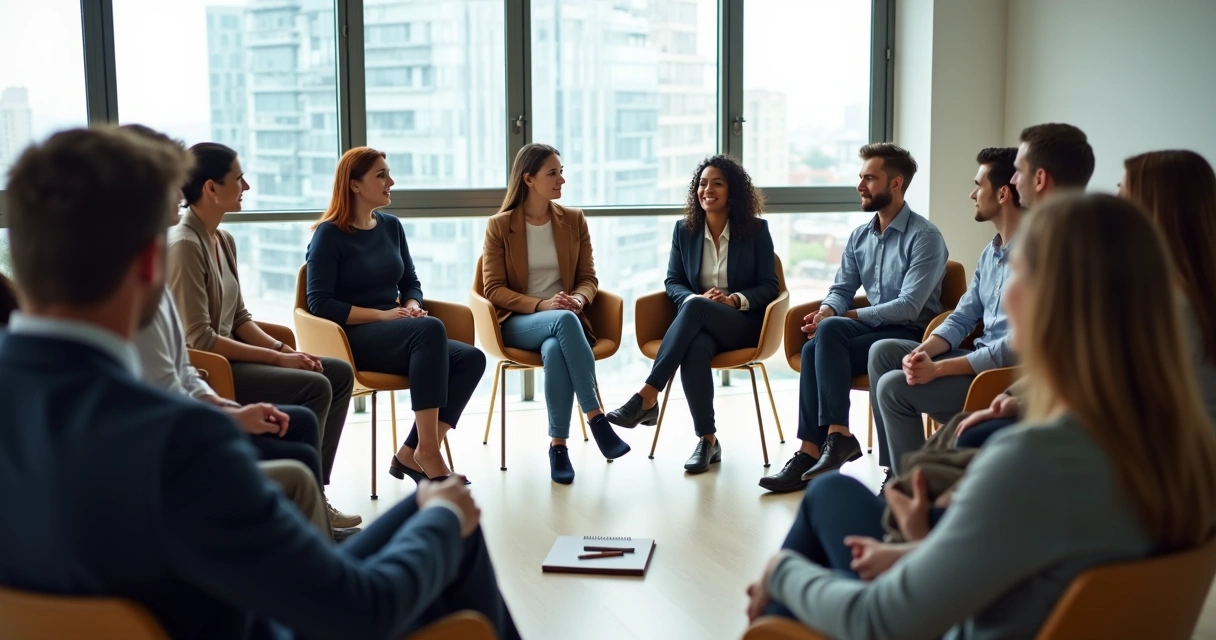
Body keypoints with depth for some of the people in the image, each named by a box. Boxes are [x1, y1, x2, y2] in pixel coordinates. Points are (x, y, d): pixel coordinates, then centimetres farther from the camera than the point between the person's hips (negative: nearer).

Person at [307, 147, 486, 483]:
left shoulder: (391, 226, 14)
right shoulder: (329, 234, -5)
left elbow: (411, 283, 21)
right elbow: (319, 303, -13)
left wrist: (412, 306, -2)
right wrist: (382, 315, -18)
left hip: (397, 336, 7)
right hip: (352, 339, -7)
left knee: (471, 359, -19)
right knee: (430, 328, -35)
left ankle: (411, 453, -18)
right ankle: (427, 452, -34)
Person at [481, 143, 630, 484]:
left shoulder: (574, 220, 10)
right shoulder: (499, 226, 0)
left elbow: (589, 278, 10)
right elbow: (494, 289, -4)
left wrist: (578, 299, -15)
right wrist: (542, 305, -19)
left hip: (564, 321, 2)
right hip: (518, 323, -2)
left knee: (554, 350, -37)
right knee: (564, 320, -38)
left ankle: (558, 445, -30)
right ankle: (596, 417, -36)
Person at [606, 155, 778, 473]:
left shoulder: (756, 229, 2)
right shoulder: (684, 230, 9)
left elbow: (769, 286, 2)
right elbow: (673, 282, 9)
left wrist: (736, 300, -18)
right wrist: (695, 298, -14)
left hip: (743, 323, -2)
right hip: (698, 324, 2)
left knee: (694, 308, -37)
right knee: (695, 349, -38)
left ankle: (646, 398, -40)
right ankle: (707, 440, -30)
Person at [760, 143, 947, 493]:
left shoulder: (924, 237, -10)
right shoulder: (859, 236, 12)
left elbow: (908, 307, -19)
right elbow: (841, 289, 14)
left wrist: (839, 317, -20)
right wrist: (826, 312, -12)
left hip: (911, 334, -6)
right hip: (871, 329, 6)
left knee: (830, 331, -30)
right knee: (816, 346, -26)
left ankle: (838, 435, -29)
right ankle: (811, 451, -28)